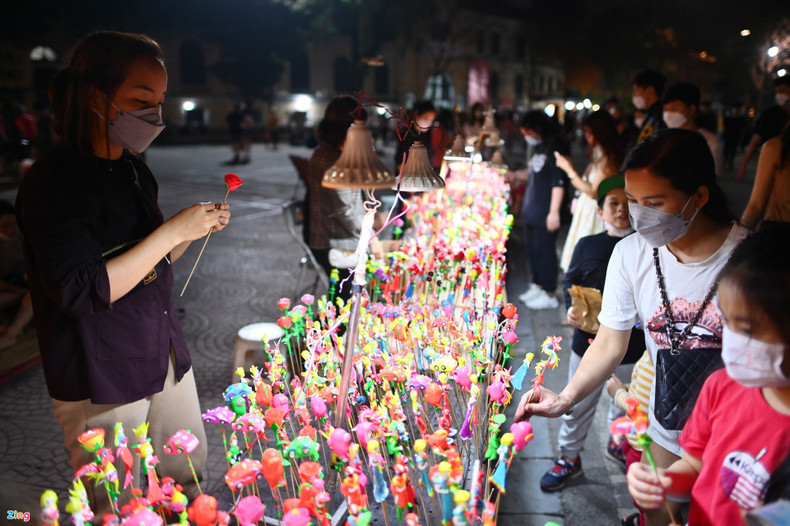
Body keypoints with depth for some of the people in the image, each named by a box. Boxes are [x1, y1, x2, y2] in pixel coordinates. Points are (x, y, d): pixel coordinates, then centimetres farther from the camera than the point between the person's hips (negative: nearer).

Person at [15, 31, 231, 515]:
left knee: (189, 482, 17)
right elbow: (81, 292, -24)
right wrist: (170, 231, -23)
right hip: (101, 379, -7)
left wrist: (192, 231, 0)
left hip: (165, 355, 8)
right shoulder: (56, 180, -17)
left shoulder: (135, 171, 10)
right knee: (117, 510, 9)